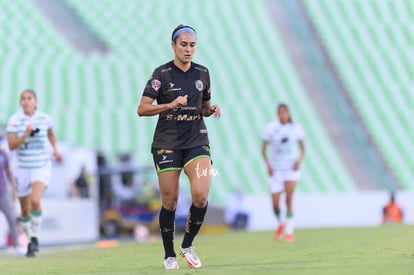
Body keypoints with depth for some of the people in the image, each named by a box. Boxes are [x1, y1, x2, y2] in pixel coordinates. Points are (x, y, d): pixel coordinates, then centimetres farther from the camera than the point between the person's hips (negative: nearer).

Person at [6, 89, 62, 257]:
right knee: (25, 211, 8)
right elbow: (11, 146, -16)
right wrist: (26, 134, -27)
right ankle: (30, 242, 32)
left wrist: (55, 148, 12)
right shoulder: (14, 120, -9)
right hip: (22, 169, 1)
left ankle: (35, 237, -7)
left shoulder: (45, 118, -2)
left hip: (42, 167, -1)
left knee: (35, 201, -26)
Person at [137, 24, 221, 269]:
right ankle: (169, 255, 16)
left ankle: (188, 245, 5)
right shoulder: (162, 74, -6)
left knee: (201, 195, -16)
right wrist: (170, 105, -24)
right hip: (167, 144, -3)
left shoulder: (202, 73, 8)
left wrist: (212, 109, -2)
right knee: (170, 201, -1)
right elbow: (142, 109, -11)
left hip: (197, 141, 3)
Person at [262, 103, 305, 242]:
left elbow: (302, 148, 10)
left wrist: (299, 159, -8)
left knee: (289, 199, -11)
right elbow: (263, 149, 5)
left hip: (291, 168, 0)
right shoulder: (271, 128, 1)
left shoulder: (296, 128, 3)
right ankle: (280, 223, 26)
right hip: (276, 169, 0)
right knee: (275, 203, -5)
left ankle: (289, 232, -4)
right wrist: (268, 164, -7)